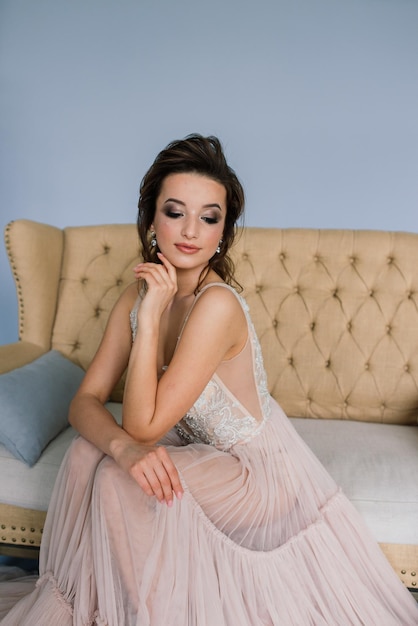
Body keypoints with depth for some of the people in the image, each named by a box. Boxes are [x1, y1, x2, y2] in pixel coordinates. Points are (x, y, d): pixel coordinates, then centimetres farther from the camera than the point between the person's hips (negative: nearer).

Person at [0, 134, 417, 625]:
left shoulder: (218, 304, -30)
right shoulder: (139, 294, -7)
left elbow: (145, 425, -27)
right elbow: (86, 401, -10)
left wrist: (150, 317, -31)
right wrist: (121, 446, -31)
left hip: (258, 474, -6)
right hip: (199, 454, 6)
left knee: (121, 482, -23)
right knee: (88, 453, -13)